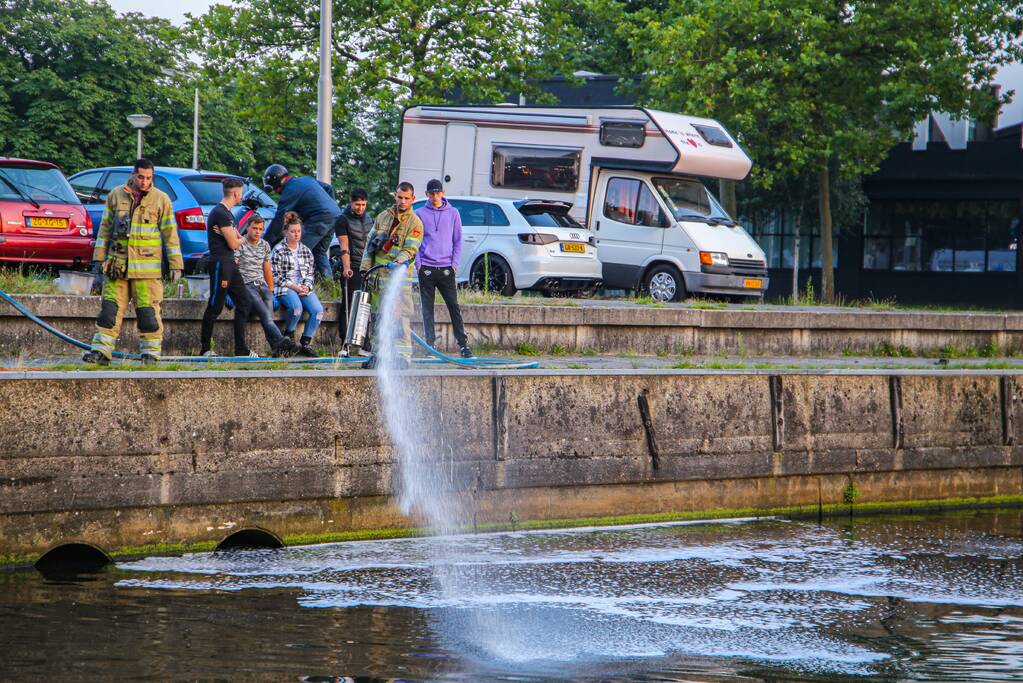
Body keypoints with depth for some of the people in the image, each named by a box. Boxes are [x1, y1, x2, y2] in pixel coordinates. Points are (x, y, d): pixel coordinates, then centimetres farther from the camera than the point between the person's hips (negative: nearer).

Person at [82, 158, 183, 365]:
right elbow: (105, 228, 15)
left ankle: (151, 353, 7)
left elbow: (170, 233, 3)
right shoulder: (115, 196, 8)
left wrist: (176, 264, 0)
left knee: (148, 312, -2)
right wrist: (99, 257, 11)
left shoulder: (161, 200, 1)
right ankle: (101, 351, 2)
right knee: (110, 309, 0)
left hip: (147, 267, -2)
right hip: (118, 265, 3)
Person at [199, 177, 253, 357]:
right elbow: (234, 243, -16)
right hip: (220, 264, -10)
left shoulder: (227, 213, 18)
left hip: (230, 264, 10)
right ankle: (205, 349, 0)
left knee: (243, 304, 7)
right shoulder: (220, 214, -15)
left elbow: (235, 239, 19)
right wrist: (241, 239, 7)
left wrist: (235, 238, -4)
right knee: (215, 307, -6)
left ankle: (241, 349, 9)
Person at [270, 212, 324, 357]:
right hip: (285, 288, -5)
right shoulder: (278, 251, 1)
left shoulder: (306, 251, 17)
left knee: (318, 310, -23)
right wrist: (294, 287, -13)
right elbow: (276, 276, -4)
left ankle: (305, 343, -15)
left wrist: (307, 286, -5)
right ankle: (289, 334, -8)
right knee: (297, 307, -36)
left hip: (304, 288, 5)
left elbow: (310, 274, 17)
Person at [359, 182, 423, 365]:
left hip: (399, 276, -5)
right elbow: (370, 242, 17)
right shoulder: (383, 217, 13)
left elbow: (411, 249, -11)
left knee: (401, 317, -11)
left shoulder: (415, 223, -2)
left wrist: (400, 261, -30)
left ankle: (403, 355, -11)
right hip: (378, 275, 5)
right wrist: (365, 267, 11)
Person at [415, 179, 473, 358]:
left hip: (446, 268, 0)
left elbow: (458, 240, 10)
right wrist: (418, 263, -4)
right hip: (426, 268, 0)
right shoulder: (420, 214, 6)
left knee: (454, 307, -5)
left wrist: (455, 263, -1)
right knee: (427, 309, 2)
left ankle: (463, 344, -5)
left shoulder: (453, 213, 8)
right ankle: (430, 344, 6)